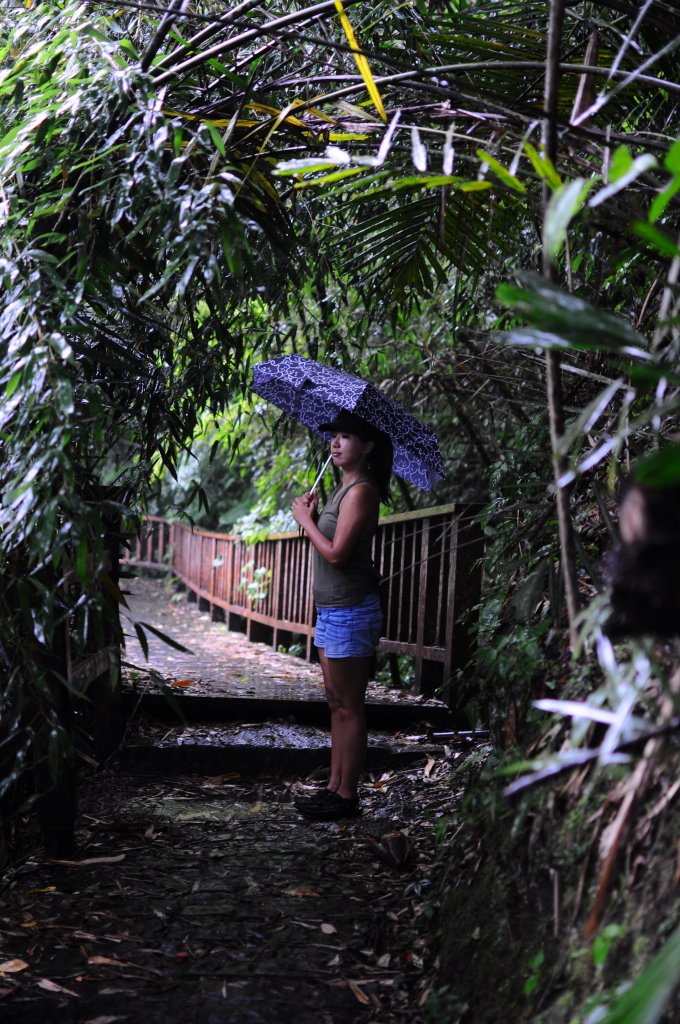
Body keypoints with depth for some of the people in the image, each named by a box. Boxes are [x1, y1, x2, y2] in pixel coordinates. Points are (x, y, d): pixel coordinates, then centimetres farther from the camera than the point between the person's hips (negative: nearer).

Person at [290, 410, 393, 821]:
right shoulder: (344, 489, 14)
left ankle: (347, 796, 5)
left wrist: (305, 520, -9)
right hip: (332, 610, 10)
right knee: (337, 704, 14)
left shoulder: (361, 491, -15)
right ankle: (335, 787, 22)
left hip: (350, 612, -10)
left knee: (348, 707, -3)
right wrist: (312, 515, 2)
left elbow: (336, 553, -22)